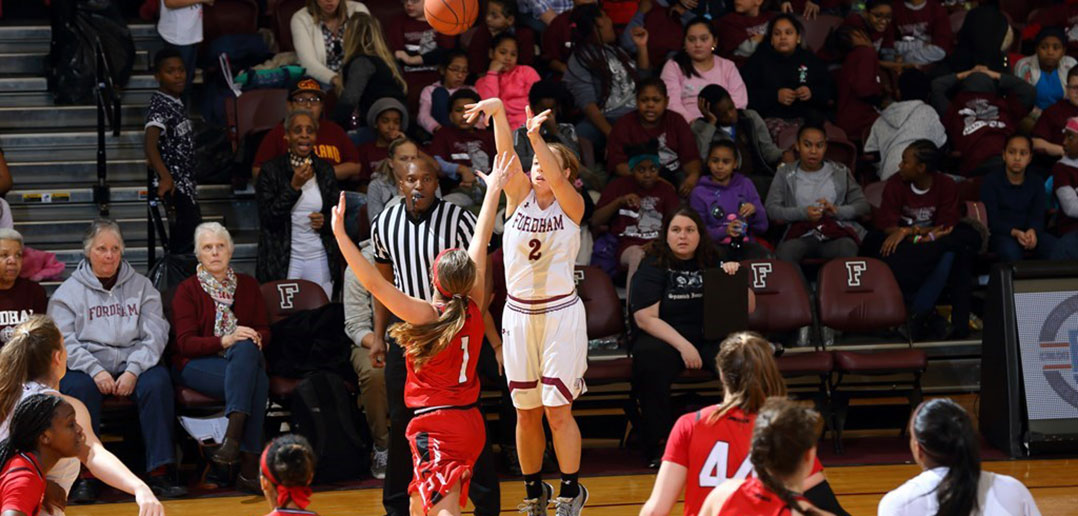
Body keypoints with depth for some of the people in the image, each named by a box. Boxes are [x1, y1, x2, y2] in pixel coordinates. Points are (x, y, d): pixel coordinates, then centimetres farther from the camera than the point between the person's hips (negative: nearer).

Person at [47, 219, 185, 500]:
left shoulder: (141, 286, 16)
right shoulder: (68, 292, 11)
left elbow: (155, 334, 4)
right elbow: (64, 342, -2)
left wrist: (133, 371, -13)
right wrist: (96, 371, -18)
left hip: (133, 364, 1)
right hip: (86, 366, -1)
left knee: (158, 381, -31)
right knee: (79, 387, -35)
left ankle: (160, 472, -32)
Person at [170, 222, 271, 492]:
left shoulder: (248, 285, 17)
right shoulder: (187, 290, 6)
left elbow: (264, 331, 15)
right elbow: (185, 343, -4)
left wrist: (255, 338, -11)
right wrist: (226, 340, -21)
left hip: (244, 359, 3)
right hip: (197, 365, -3)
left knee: (246, 349, -37)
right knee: (256, 380, -34)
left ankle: (233, 437, -46)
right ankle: (249, 465, -44)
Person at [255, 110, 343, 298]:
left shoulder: (325, 169, 8)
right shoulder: (271, 170, -3)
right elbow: (267, 218, -9)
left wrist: (326, 221, -6)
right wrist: (294, 186, -16)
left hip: (320, 259, 3)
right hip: (284, 261, -3)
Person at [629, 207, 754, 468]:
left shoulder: (713, 263, 12)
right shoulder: (653, 266, 2)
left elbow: (749, 308, 13)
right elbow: (645, 318, -8)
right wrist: (683, 346, -20)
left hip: (712, 338, 3)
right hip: (664, 338, -2)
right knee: (649, 360, -38)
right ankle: (658, 444, -26)